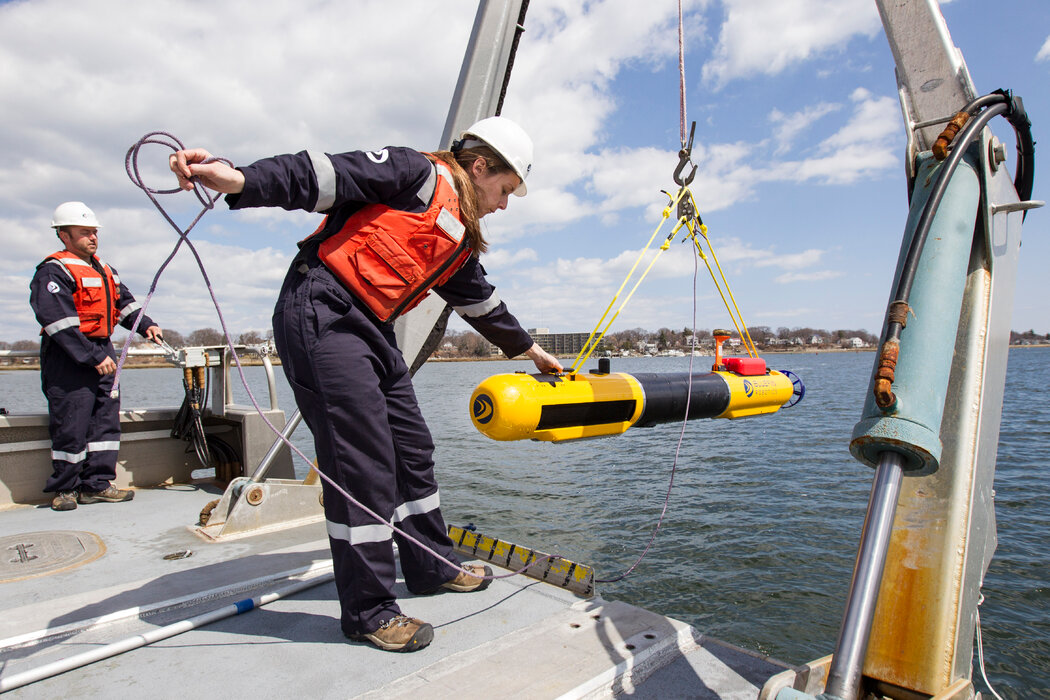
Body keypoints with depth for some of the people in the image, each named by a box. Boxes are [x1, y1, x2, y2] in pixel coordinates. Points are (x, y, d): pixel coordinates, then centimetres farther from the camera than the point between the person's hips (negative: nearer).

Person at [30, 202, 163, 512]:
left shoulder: (104, 270, 17)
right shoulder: (54, 272, -10)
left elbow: (124, 302, 23)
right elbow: (61, 323, -18)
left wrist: (146, 325, 5)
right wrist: (94, 357, -21)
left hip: (103, 352, 8)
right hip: (68, 359, -8)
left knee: (106, 419, 7)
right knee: (71, 426, -2)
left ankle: (96, 484, 15)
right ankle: (64, 488, 14)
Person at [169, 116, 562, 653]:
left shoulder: (459, 239, 22)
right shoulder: (418, 175, -3)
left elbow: (482, 303, 33)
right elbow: (323, 177, -14)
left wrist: (531, 350, 44)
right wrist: (235, 179, -29)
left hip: (370, 329, 10)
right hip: (321, 313, -9)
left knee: (412, 448, 12)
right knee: (363, 462, -9)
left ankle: (431, 567, 30)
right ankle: (368, 611, 5)